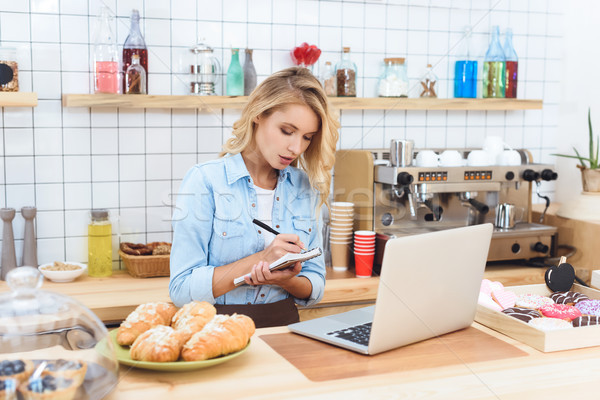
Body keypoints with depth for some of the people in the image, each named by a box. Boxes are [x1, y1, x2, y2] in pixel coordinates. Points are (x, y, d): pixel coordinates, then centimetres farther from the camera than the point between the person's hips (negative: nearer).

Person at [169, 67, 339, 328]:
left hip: (283, 326, 3)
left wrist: (286, 280, -9)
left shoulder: (307, 188, 9)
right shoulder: (204, 181, -5)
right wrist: (261, 259, -17)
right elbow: (182, 289, -9)